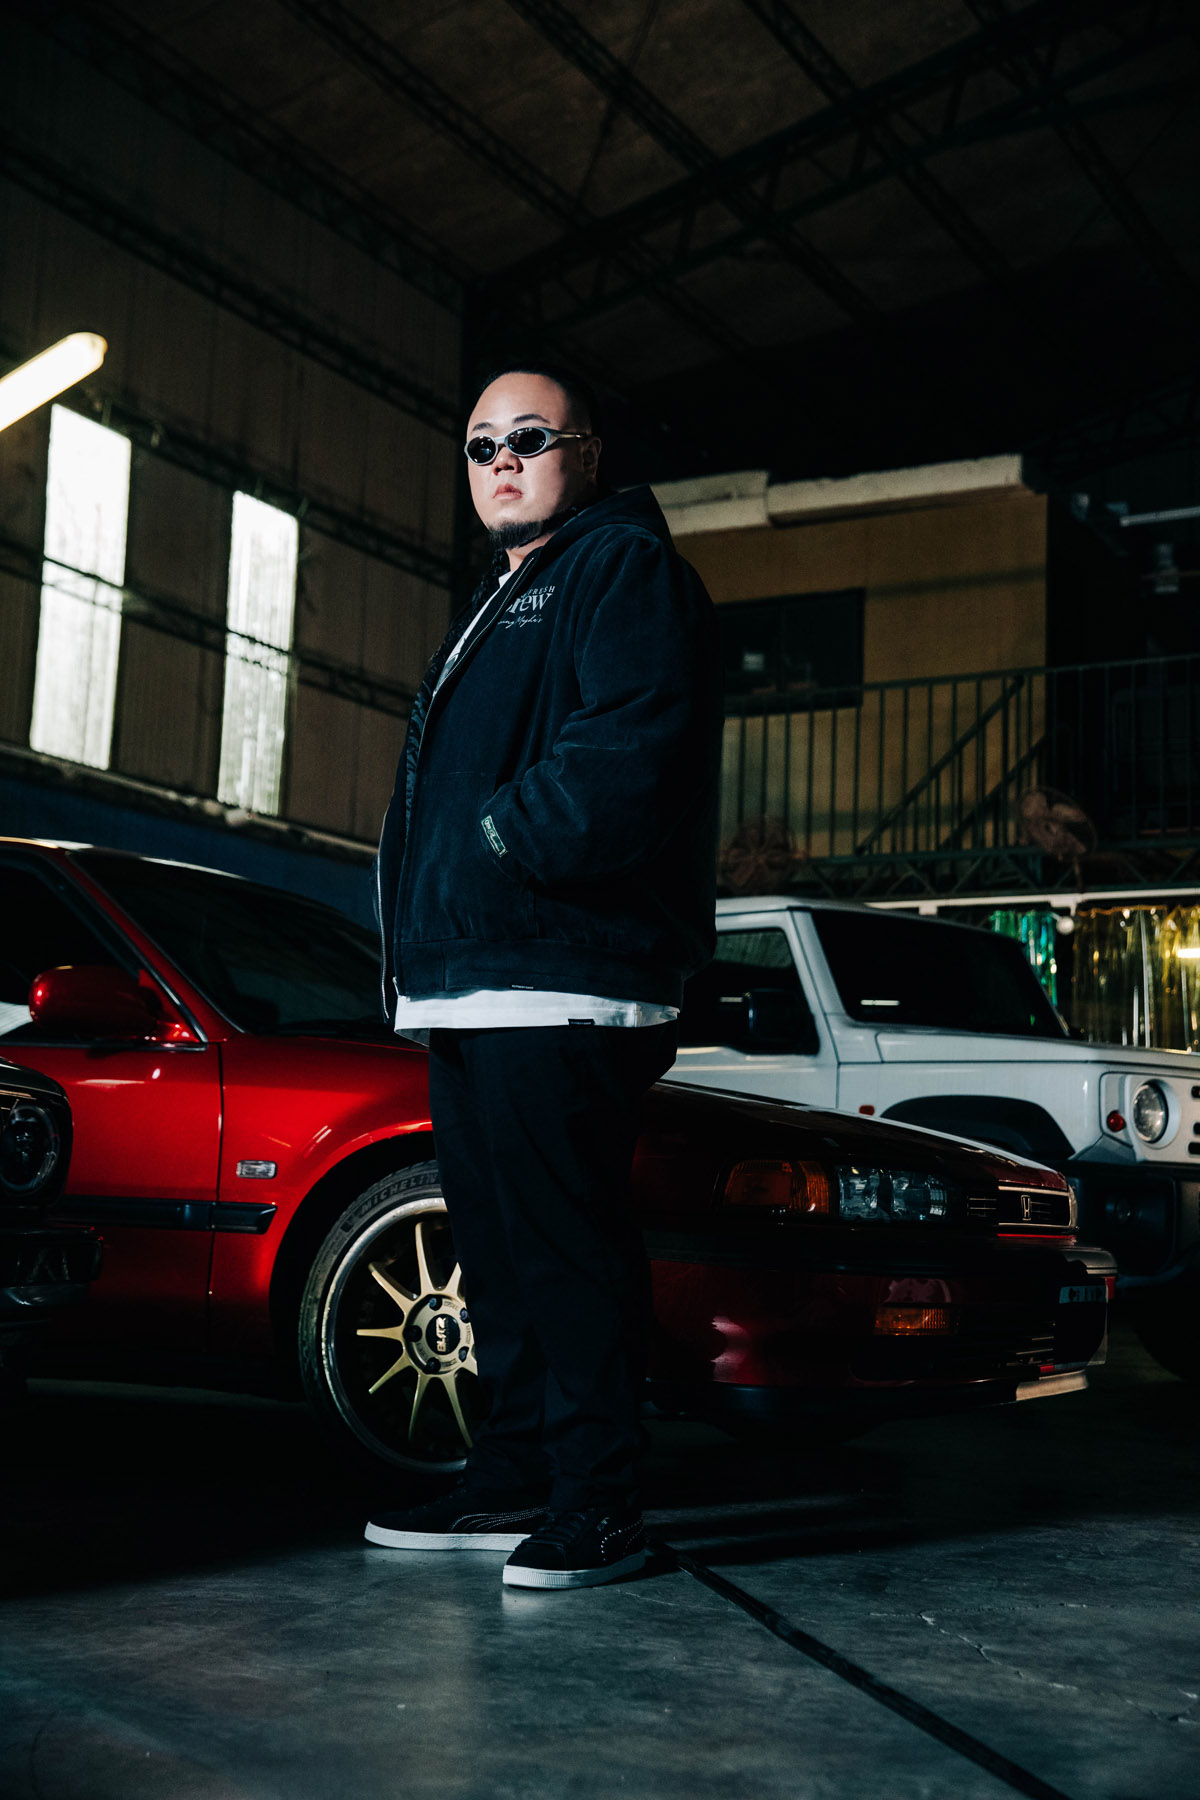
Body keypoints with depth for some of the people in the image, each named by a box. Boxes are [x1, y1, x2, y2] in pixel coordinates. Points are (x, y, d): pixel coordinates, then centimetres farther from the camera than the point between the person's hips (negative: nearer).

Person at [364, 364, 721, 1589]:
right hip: (470, 985, 10)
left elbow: (629, 752, -19)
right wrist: (420, 939, 16)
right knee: (497, 1244, 13)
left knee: (567, 1245, -8)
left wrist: (502, 842, -15)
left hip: (561, 983, -10)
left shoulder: (624, 568, -2)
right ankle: (513, 1485, 23)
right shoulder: (497, 604, 28)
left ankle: (597, 1509, 1)